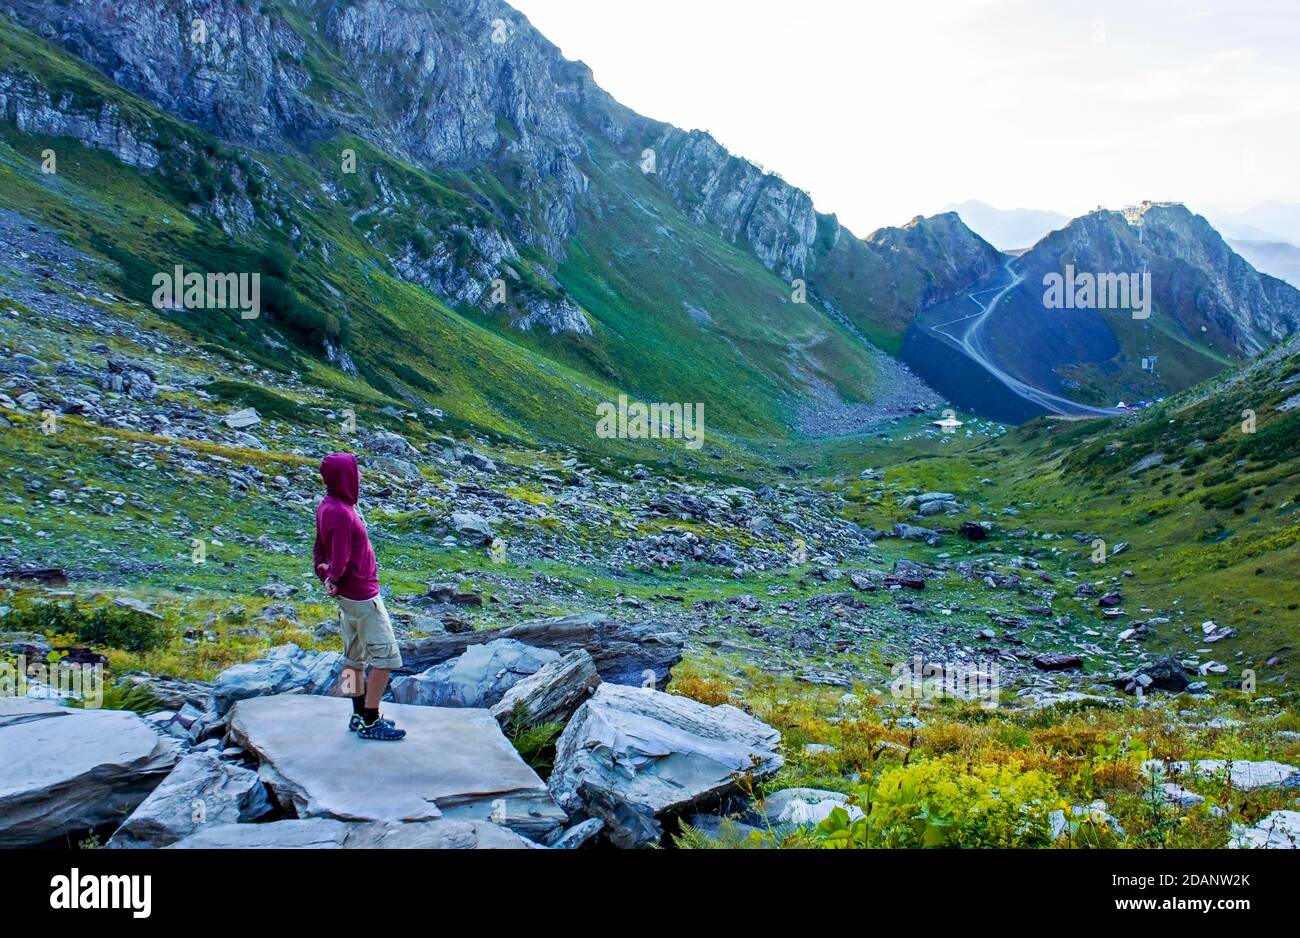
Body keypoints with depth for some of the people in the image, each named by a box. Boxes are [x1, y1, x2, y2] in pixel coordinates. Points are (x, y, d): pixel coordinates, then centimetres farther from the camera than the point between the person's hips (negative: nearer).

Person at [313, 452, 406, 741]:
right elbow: (340, 559, -22)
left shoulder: (326, 506, 6)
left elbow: (320, 549, 10)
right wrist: (333, 580, -5)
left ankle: (360, 716, 26)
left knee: (356, 655, 16)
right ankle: (370, 722, 2)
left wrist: (325, 572, -3)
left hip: (350, 596, 10)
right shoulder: (341, 513, -24)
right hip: (363, 596, -10)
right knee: (385, 655, -3)